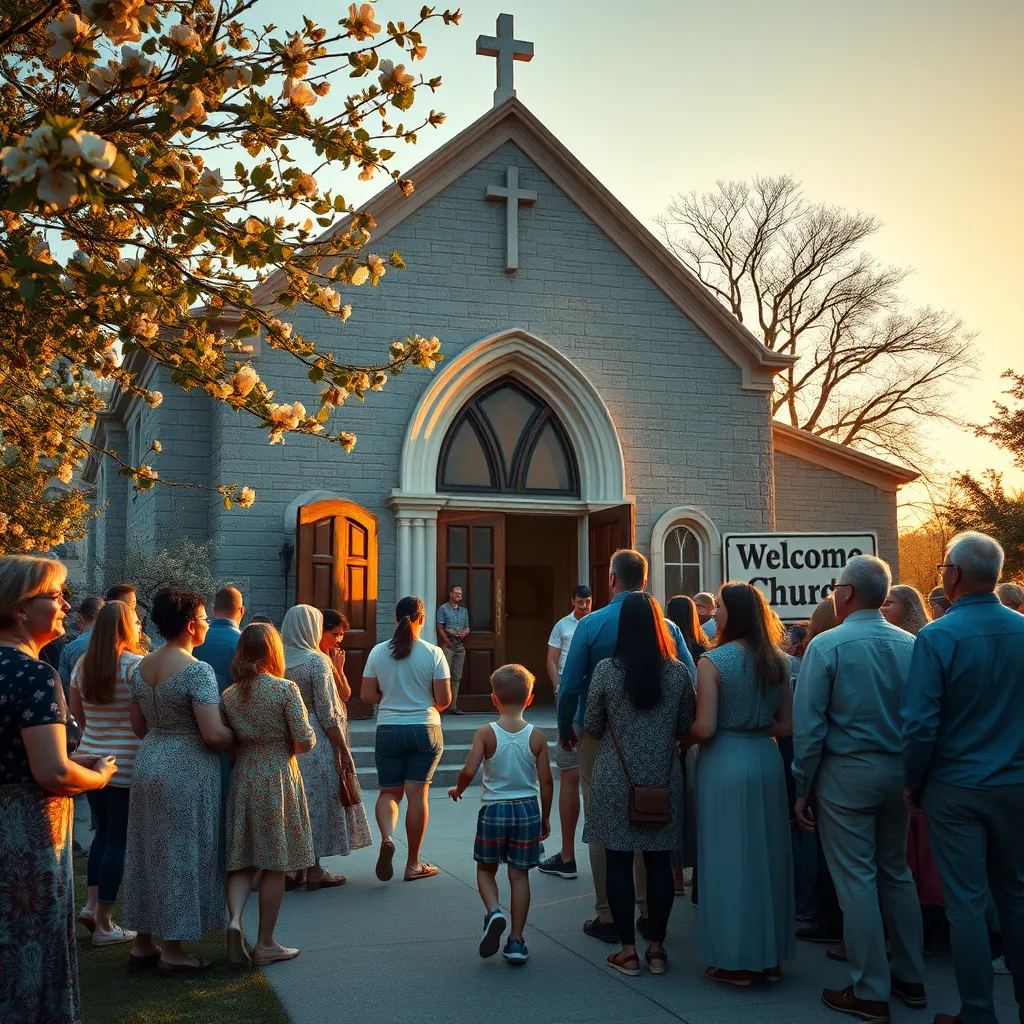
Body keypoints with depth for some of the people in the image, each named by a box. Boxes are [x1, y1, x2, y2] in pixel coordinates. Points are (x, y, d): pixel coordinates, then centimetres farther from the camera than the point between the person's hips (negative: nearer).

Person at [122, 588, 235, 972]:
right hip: (188, 770, -8)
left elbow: (139, 727, 13)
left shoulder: (141, 667, 6)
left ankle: (142, 943, 24)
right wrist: (239, 741, -3)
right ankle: (172, 950, 9)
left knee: (148, 852, 15)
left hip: (148, 765, 8)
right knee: (182, 855, 2)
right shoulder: (197, 670, -18)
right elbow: (213, 734, -22)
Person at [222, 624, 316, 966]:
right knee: (274, 864, 5)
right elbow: (305, 741, -13)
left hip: (242, 777, 4)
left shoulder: (228, 695, 3)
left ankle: (235, 919, -12)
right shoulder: (285, 689, -11)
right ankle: (265, 944, 11)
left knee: (242, 860, 11)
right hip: (278, 778, -4)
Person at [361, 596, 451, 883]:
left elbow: (367, 695, -1)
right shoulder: (433, 653, -7)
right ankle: (413, 864, 10)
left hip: (388, 730, 1)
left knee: (389, 792, 13)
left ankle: (387, 837, -16)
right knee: (417, 794, 4)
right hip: (425, 730, -1)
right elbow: (444, 699, -8)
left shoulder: (378, 652, -2)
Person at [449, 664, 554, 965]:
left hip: (494, 810, -1)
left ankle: (493, 912, -9)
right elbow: (545, 781, -2)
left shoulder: (486, 734, -10)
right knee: (519, 874, 10)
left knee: (486, 869, 18)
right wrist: (545, 817, 10)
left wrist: (457, 790, 4)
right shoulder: (537, 736, -5)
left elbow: (469, 771, -18)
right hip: (528, 810, 2)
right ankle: (516, 941, 12)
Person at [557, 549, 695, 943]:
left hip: (599, 737, -2)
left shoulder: (591, 624, -11)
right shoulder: (666, 627, -4)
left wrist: (566, 730, 4)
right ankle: (650, 913, 18)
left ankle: (607, 917, 10)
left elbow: (569, 686, -11)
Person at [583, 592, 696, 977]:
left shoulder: (606, 670, -9)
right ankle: (656, 947, 15)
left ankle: (627, 951, 8)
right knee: (659, 861, 9)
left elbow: (591, 727, 0)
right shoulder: (678, 672, -3)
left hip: (616, 779, -2)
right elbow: (686, 728, 7)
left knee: (619, 861, 5)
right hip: (664, 779, 2)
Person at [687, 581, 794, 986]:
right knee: (767, 854, 14)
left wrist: (684, 736, 5)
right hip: (766, 760, 5)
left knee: (728, 857, 4)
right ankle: (770, 955, 24)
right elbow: (786, 725, 7)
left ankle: (735, 961, 11)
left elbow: (704, 728, -15)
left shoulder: (713, 661, -13)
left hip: (725, 762, -5)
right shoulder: (777, 661, 3)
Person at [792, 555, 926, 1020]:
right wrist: (911, 774, 12)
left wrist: (801, 786, -4)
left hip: (847, 773, -5)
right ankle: (911, 978, 26)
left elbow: (808, 724, -12)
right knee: (896, 873, 18)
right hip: (899, 772, 5)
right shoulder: (910, 644, 1)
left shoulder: (827, 645, -12)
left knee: (856, 880, 1)